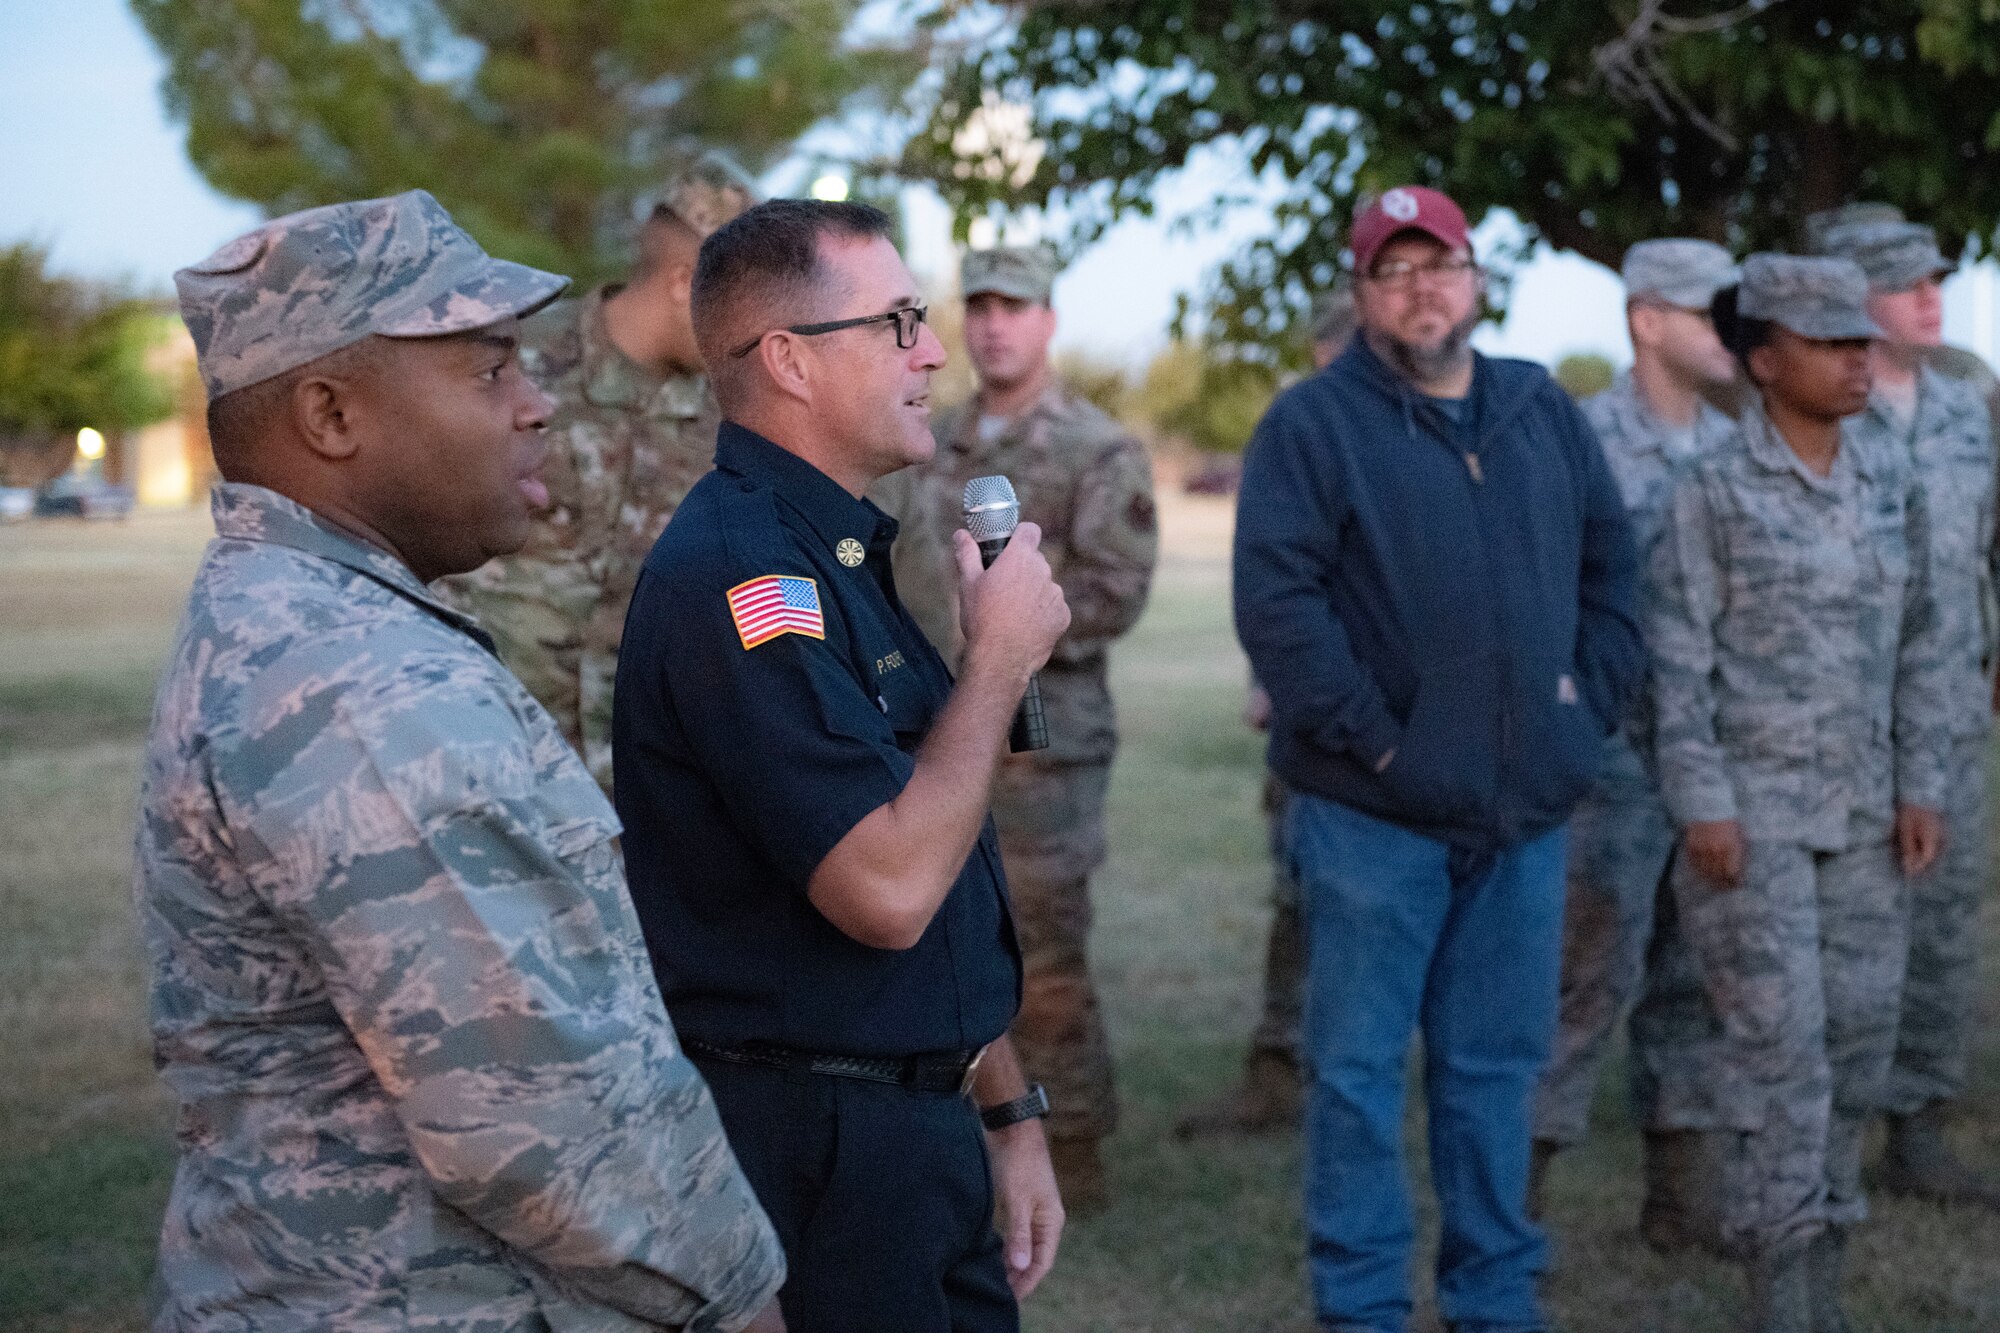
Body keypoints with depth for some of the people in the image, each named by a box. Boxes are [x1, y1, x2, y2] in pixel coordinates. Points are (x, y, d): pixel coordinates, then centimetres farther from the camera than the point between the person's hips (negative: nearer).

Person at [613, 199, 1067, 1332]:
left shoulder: (830, 557, 14)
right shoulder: (738, 576, -20)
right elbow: (888, 891, -27)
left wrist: (1007, 1112, 18)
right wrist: (1000, 658, -15)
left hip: (908, 1122, 9)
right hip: (823, 1150, -9)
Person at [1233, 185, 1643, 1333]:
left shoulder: (1546, 415, 13)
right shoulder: (1314, 424, -4)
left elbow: (1612, 568, 18)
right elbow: (1276, 600, -12)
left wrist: (1591, 707, 6)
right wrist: (1369, 737, -14)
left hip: (1527, 812, 5)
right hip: (1376, 817, -4)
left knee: (1498, 1065, 13)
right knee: (1360, 1068, 2)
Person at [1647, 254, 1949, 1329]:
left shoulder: (1890, 492, 9)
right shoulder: (1713, 493, -7)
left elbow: (1916, 648, 12)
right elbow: (1677, 658, -9)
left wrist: (1921, 788, 5)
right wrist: (1699, 807, -15)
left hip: (1862, 821, 6)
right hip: (1750, 812, -5)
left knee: (1856, 1040, 7)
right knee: (1776, 1040, -8)